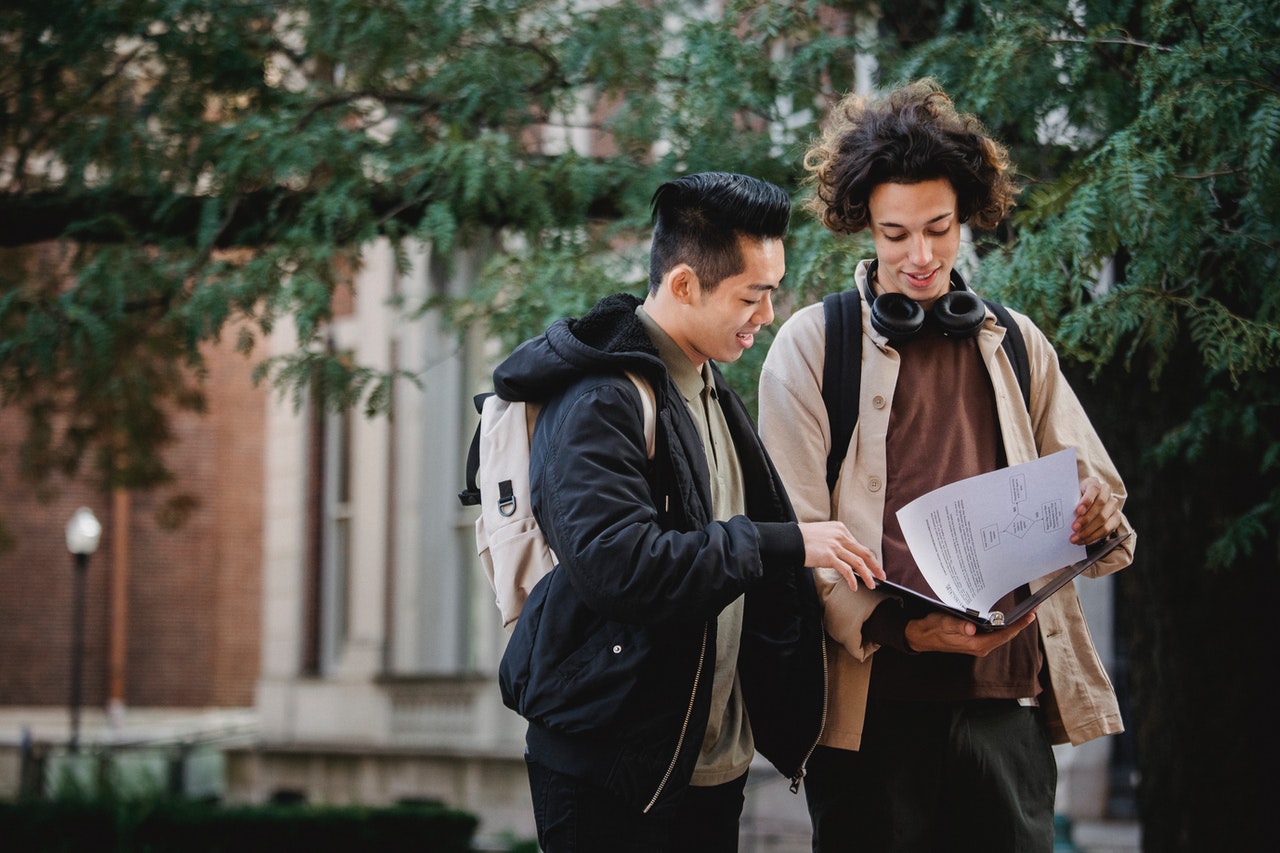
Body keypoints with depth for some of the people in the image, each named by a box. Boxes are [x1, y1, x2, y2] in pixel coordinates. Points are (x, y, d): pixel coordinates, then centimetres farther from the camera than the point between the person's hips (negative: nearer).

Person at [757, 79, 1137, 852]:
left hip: (1007, 696, 3)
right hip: (873, 701, -3)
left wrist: (1096, 517, -7)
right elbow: (794, 535, -2)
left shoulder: (1017, 346, 14)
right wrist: (898, 630, -17)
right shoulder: (813, 344, 4)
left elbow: (1094, 487, 18)